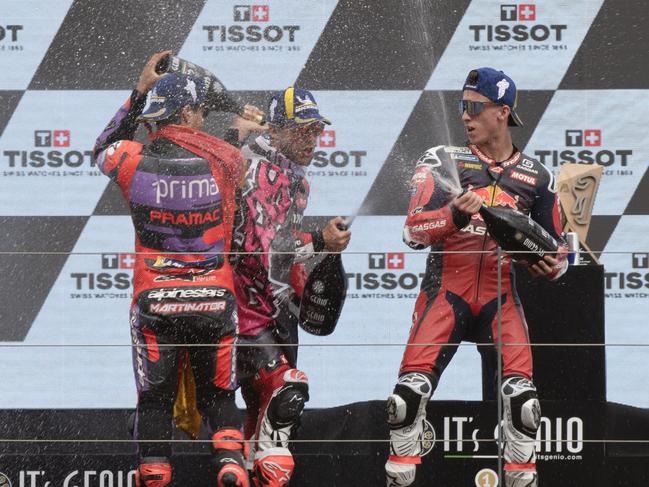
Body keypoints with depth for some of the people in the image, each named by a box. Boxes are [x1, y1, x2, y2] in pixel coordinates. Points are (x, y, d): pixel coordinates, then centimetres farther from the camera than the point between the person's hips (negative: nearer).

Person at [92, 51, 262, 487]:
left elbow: (104, 148, 17)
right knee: (219, 397, 14)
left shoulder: (132, 161, -7)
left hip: (155, 305, 0)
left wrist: (140, 91, 17)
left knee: (155, 401, 11)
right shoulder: (223, 160, -9)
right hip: (215, 303, 0)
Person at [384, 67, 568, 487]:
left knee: (521, 396, -13)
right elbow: (414, 231, -9)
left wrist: (552, 265, -8)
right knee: (412, 388, -14)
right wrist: (455, 215, -27)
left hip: (500, 297, 1)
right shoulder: (442, 161, 2)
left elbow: (557, 248, 15)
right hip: (445, 290, -1)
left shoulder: (537, 177, 8)